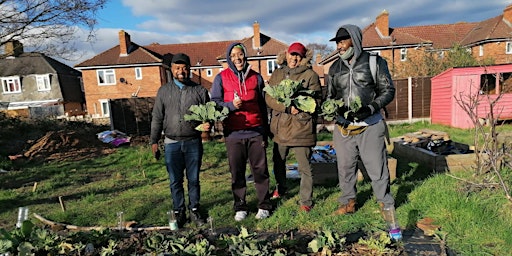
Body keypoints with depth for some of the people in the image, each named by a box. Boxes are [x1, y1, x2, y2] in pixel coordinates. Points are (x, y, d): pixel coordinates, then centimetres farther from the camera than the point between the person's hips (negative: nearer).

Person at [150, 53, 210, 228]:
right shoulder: (164, 91, 5)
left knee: (194, 179, 10)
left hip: (193, 142, 0)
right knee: (175, 181, 8)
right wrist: (154, 141, 5)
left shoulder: (200, 90, 3)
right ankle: (179, 212, 22)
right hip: (172, 143, 1)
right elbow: (157, 118, 8)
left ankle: (194, 210, 25)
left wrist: (207, 124, -12)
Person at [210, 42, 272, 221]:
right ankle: (240, 207, 21)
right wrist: (231, 105, -17)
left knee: (260, 170, 5)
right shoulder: (221, 78, 4)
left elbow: (263, 105, 13)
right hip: (233, 133, -1)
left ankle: (264, 205, 20)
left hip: (256, 132, 1)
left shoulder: (256, 77, 9)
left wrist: (265, 132, 12)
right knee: (237, 173, 7)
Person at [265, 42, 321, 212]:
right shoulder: (277, 74, 9)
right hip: (280, 127, 5)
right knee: (278, 161, 21)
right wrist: (287, 108, -16)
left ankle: (306, 201, 21)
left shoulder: (310, 75, -2)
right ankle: (280, 188, 45)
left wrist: (300, 106, -21)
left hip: (302, 128, -4)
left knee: (304, 168, 5)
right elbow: (268, 98, -2)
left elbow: (317, 101, -6)